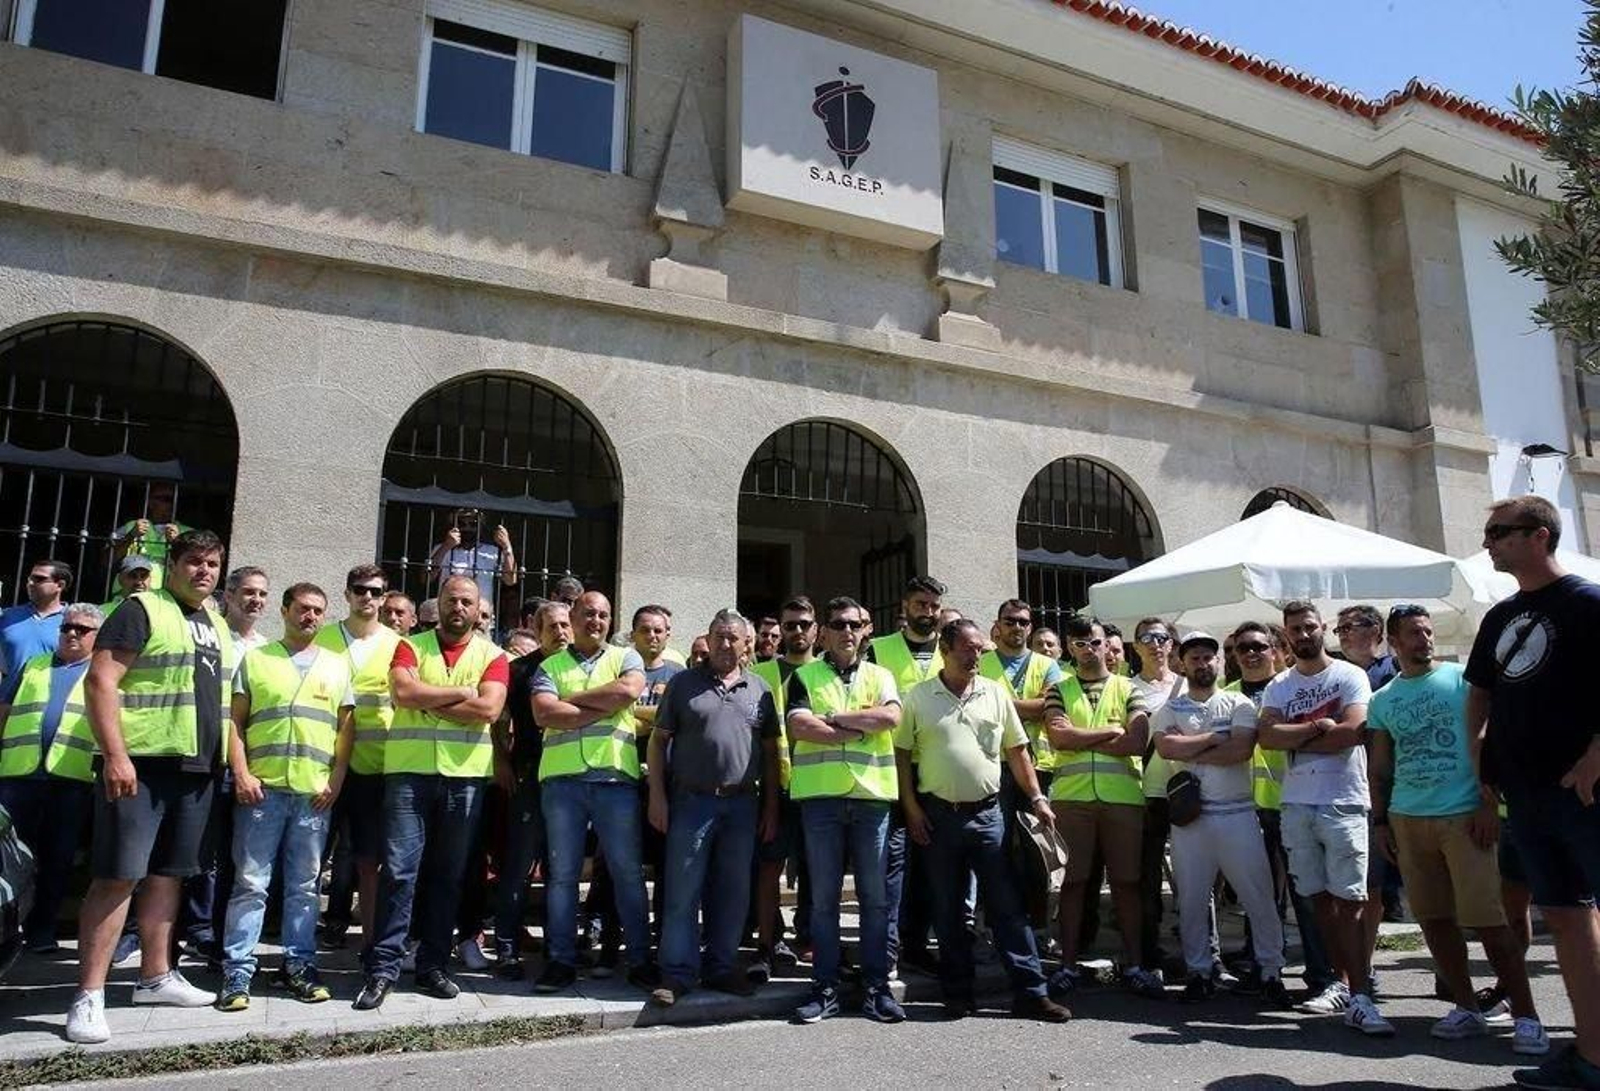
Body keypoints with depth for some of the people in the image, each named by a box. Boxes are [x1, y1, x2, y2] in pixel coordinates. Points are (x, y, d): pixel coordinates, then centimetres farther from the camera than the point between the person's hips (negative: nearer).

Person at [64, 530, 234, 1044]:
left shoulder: (218, 626, 17)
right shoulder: (142, 610, -5)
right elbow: (100, 682, -13)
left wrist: (226, 760, 18)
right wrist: (115, 755, -21)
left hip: (196, 769, 7)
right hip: (141, 764, -7)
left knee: (167, 874, 13)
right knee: (117, 876, -6)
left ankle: (155, 976, 22)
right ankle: (88, 995, 0)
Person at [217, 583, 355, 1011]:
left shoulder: (337, 665, 12)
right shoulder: (255, 659, 9)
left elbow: (346, 728, 10)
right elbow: (236, 721, 5)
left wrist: (336, 781, 0)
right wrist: (241, 774, -6)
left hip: (315, 792, 2)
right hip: (262, 787, -1)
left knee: (304, 885, 8)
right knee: (250, 883, 1)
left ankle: (298, 965, 17)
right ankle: (237, 971, 8)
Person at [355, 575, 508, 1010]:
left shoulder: (492, 656, 6)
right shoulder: (411, 646, 7)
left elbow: (488, 709, -10)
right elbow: (403, 692, -12)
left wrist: (429, 700, -9)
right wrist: (462, 691, -8)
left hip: (465, 776, 1)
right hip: (409, 771, -1)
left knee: (448, 874, 8)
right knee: (399, 869, -4)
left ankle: (433, 965, 18)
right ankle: (382, 968, 3)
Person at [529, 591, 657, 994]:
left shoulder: (626, 658, 12)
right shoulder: (550, 666, 12)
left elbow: (628, 690, -11)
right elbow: (544, 713, -6)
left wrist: (572, 699, -4)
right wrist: (604, 708, -8)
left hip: (616, 778, -1)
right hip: (563, 780, 1)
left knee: (628, 872, 4)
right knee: (562, 873, 6)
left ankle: (640, 959, 13)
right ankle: (561, 961, 16)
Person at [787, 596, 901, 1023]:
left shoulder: (880, 676, 13)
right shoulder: (805, 677, 8)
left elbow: (890, 716, -7)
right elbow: (799, 727, -9)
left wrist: (834, 718, -7)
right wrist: (859, 730, -7)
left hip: (873, 795, 1)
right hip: (821, 796, -1)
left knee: (875, 897, 5)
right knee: (823, 898, 4)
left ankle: (877, 986, 15)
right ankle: (825, 988, 13)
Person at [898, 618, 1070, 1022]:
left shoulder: (996, 692, 6)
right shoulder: (919, 697, 0)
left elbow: (1016, 750, 10)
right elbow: (902, 753, 2)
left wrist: (1036, 797, 4)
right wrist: (911, 806, -4)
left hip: (988, 812, 1)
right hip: (938, 815, -1)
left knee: (1008, 905, 2)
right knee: (948, 909, 9)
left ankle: (1030, 992, 7)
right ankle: (958, 992, 21)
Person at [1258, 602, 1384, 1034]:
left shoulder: (1350, 676, 0)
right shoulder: (1278, 687, 12)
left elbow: (1354, 731, -14)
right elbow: (1268, 737, -3)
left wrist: (1295, 739, -6)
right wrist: (1317, 727, -12)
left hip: (1343, 802, -4)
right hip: (1297, 803, 4)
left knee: (1349, 899, -7)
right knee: (1320, 897, 9)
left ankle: (1359, 998, -7)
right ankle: (1341, 983, 19)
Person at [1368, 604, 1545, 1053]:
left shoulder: (1461, 678, 2)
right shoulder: (1383, 700, 12)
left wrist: (1489, 805, -9)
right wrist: (1380, 821, 9)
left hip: (1464, 815, -4)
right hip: (1407, 819, 4)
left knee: (1488, 920, -7)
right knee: (1434, 919, 6)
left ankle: (1526, 1017, 3)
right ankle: (1467, 1009, 17)